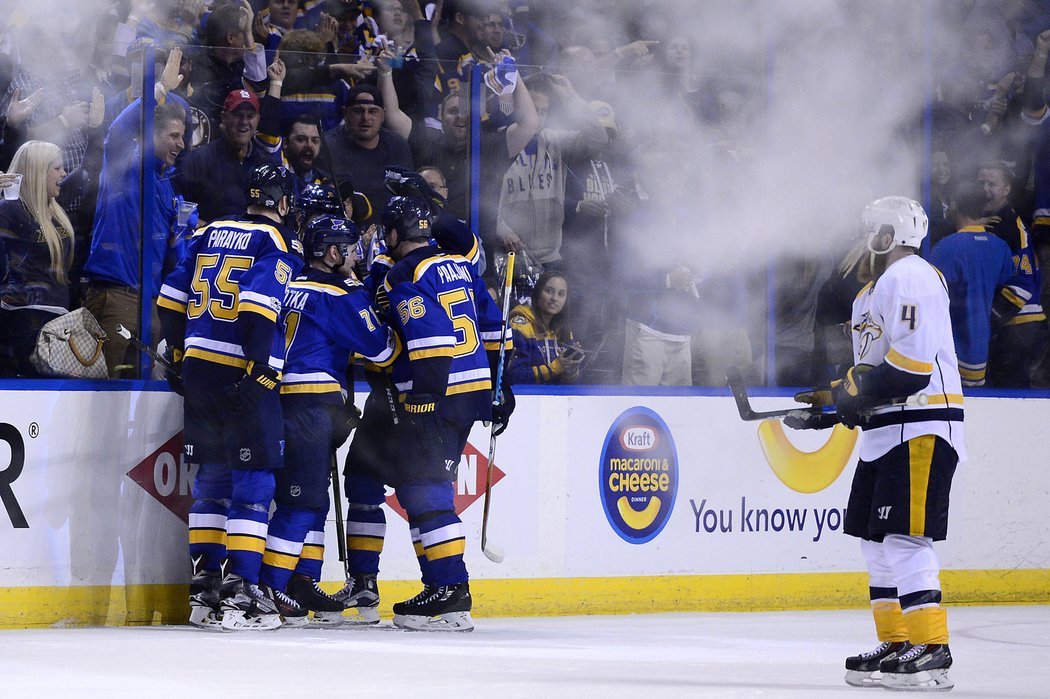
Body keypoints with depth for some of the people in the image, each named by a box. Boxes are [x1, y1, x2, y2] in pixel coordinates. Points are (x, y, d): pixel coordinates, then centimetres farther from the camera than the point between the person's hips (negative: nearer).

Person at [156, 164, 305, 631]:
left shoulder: (208, 235, 14)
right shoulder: (278, 243, -6)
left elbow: (170, 302, 14)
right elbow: (257, 308, -20)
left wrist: (179, 355, 23)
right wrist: (258, 369, -18)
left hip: (198, 369, 6)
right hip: (243, 375, -6)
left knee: (212, 474, 15)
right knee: (254, 478, -2)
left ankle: (204, 583, 15)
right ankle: (242, 589, -8)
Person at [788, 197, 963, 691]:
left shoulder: (910, 277, -12)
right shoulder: (870, 293, 22)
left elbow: (912, 363, -23)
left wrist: (852, 393, -15)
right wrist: (831, 403, 14)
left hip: (921, 431, -11)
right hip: (883, 435, 11)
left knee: (904, 538, -14)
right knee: (877, 539, 11)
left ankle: (930, 651, -14)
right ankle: (896, 646, 17)